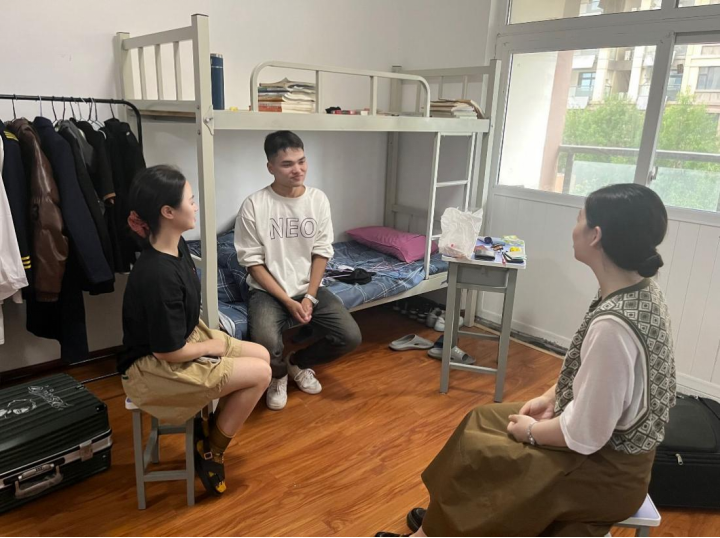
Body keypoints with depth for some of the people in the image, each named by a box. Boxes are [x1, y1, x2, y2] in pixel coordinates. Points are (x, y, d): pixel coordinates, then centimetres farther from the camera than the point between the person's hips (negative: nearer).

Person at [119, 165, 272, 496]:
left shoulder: (177, 245, -6)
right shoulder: (158, 276, -33)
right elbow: (169, 352, -25)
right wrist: (211, 347, -9)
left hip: (186, 337, 10)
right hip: (153, 369, -10)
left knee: (262, 355, 4)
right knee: (260, 373, -13)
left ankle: (210, 429, 18)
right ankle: (211, 452, 7)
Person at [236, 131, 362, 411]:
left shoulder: (318, 200, -1)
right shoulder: (254, 205, -11)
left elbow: (321, 254, 2)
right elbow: (253, 263, -9)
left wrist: (310, 297, -10)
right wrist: (288, 301, -15)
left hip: (310, 288, 3)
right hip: (268, 291, -3)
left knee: (351, 337, -15)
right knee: (266, 344, -32)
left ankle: (298, 363, 15)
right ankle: (279, 374, 8)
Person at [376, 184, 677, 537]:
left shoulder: (613, 324, -35)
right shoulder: (642, 291, -4)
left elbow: (584, 435, -28)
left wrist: (532, 431, -11)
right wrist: (550, 398, 3)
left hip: (605, 469, -8)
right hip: (612, 439, 8)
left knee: (473, 455, 1)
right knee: (480, 423, 11)